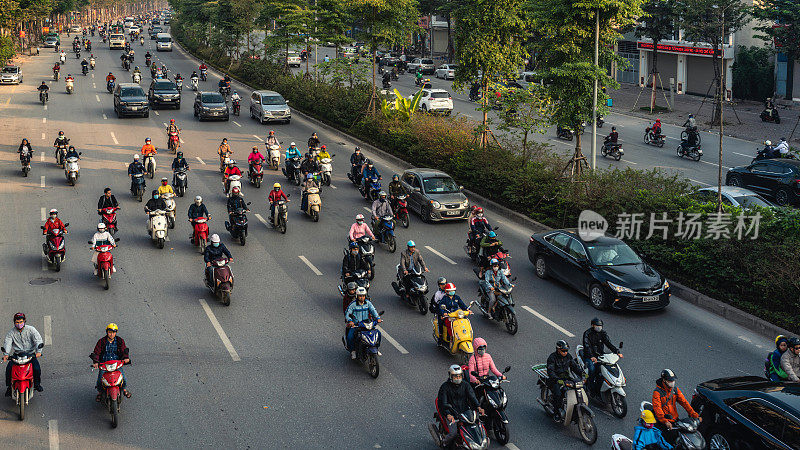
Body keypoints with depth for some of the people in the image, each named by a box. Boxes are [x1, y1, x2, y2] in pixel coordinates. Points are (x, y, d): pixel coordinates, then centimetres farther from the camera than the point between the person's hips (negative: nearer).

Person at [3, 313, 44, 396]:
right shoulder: (11, 333, 3)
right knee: (9, 368, -18)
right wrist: (6, 354, -27)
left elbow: (38, 339, -11)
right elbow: (7, 342, -9)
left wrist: (38, 351, -27)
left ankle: (37, 384, 7)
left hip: (30, 354, -1)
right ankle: (9, 387, 0)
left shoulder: (30, 329, -2)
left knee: (37, 369, -20)